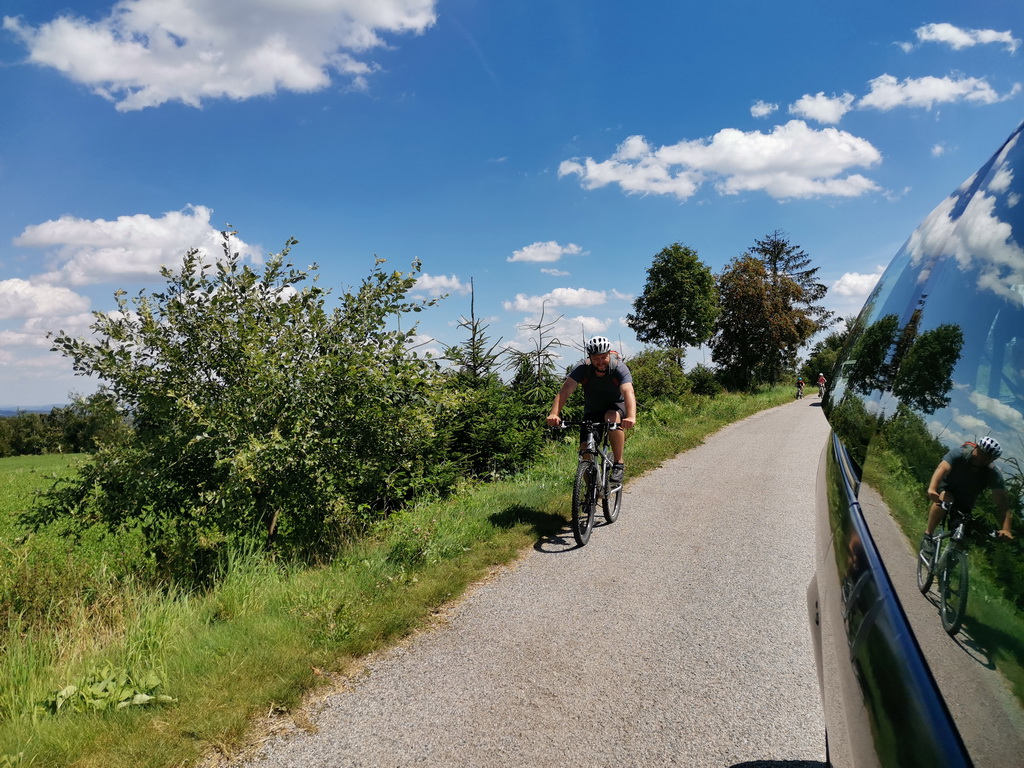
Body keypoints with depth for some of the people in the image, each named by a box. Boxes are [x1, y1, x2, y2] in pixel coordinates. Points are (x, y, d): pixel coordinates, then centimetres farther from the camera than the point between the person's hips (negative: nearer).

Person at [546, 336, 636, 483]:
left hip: (616, 406, -2)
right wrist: (554, 414, -51)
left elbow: (628, 392, -41)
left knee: (612, 418, -37)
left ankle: (618, 464, -23)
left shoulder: (619, 368, -26)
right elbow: (565, 390, -33)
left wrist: (631, 417, -61)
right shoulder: (583, 369, -21)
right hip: (592, 411, 2)